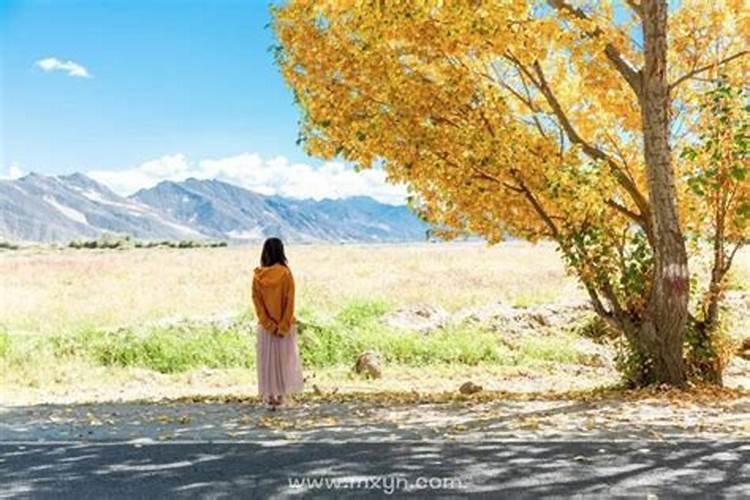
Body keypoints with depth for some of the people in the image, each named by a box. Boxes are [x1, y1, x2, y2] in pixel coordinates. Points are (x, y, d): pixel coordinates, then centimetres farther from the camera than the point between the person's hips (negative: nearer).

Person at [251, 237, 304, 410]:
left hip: (265, 326, 1)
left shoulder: (257, 275, -5)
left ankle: (270, 396, 11)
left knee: (267, 361, 9)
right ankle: (281, 394, 13)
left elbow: (257, 303, -6)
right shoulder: (286, 274, -11)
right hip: (285, 326, -1)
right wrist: (283, 327, -9)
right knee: (284, 359, 10)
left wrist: (270, 325, -6)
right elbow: (290, 303, -13)